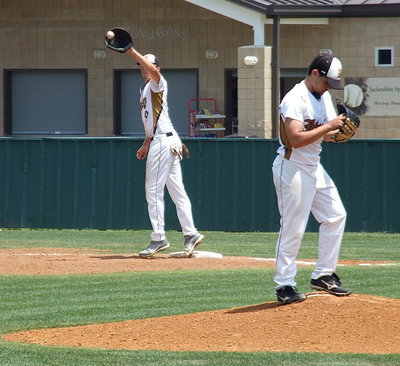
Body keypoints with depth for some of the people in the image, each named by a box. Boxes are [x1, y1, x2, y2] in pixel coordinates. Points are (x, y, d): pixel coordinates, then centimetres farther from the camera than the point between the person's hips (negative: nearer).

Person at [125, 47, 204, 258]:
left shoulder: (158, 84, -6)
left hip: (163, 142, -10)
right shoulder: (145, 89, 23)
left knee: (153, 191, -9)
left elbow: (153, 70, -30)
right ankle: (190, 234, 5)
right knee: (177, 191, 7)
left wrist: (132, 52, -32)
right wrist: (146, 144, 26)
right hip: (157, 142, 10)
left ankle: (158, 238, -7)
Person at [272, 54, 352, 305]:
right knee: (293, 228, -7)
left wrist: (340, 129, -5)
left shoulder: (324, 96, 10)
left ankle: (324, 275, 18)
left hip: (314, 167, 9)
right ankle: (284, 286, 0)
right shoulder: (296, 99, -18)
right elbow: (296, 139, -27)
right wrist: (328, 126, -25)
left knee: (336, 215, 9)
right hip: (293, 168, -9)